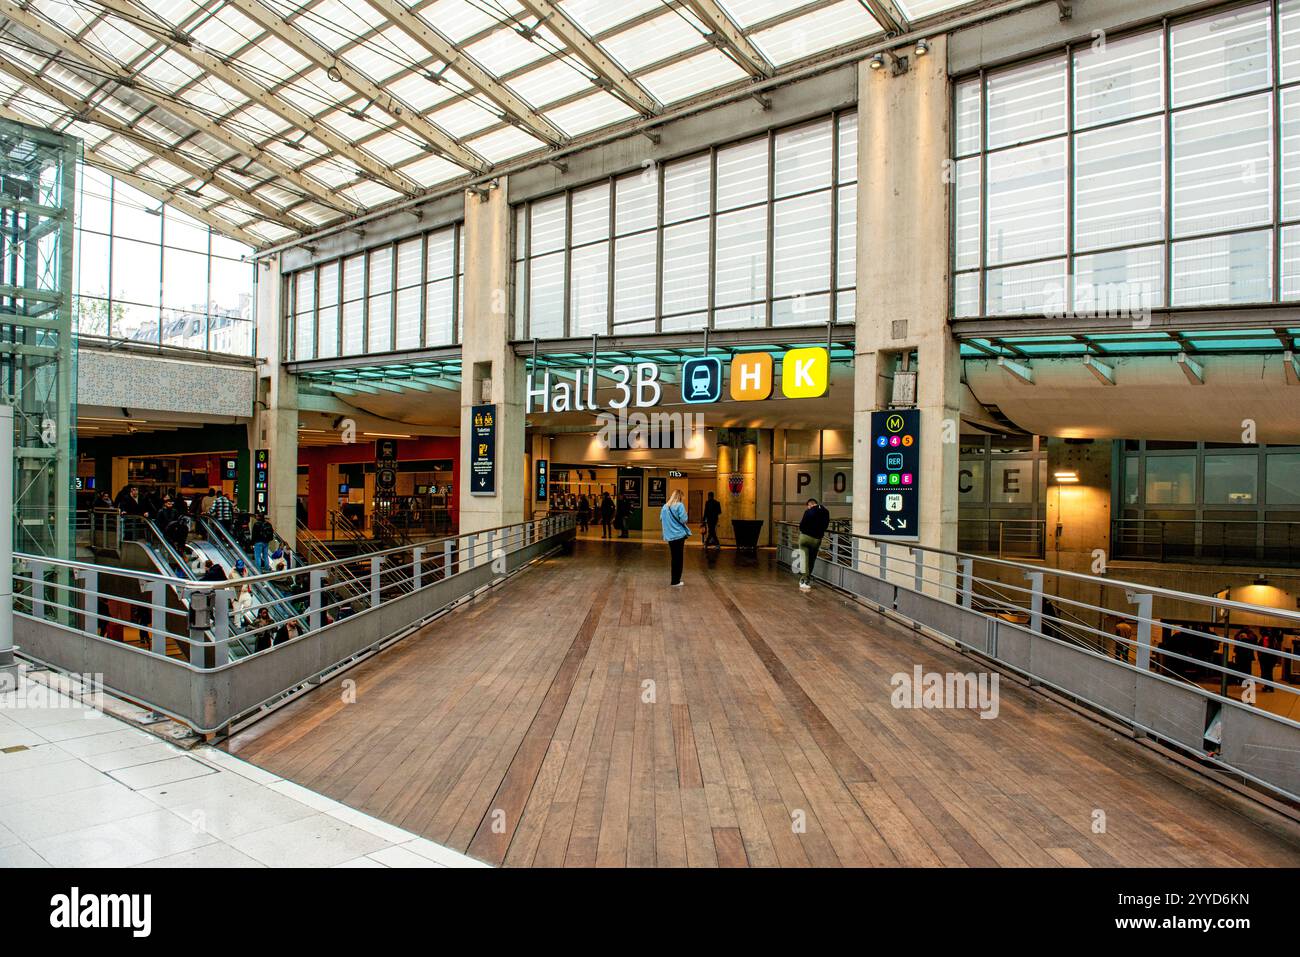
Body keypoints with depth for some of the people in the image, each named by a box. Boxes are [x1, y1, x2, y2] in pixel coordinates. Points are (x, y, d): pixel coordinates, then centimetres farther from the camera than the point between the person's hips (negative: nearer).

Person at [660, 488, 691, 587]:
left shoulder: (665, 507, 7)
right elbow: (684, 520, -15)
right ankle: (675, 582, 3)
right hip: (679, 535, -5)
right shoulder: (679, 505, -10)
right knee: (679, 558, 2)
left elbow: (661, 519, 16)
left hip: (669, 536, 5)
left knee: (674, 558, 14)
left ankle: (675, 580, 19)